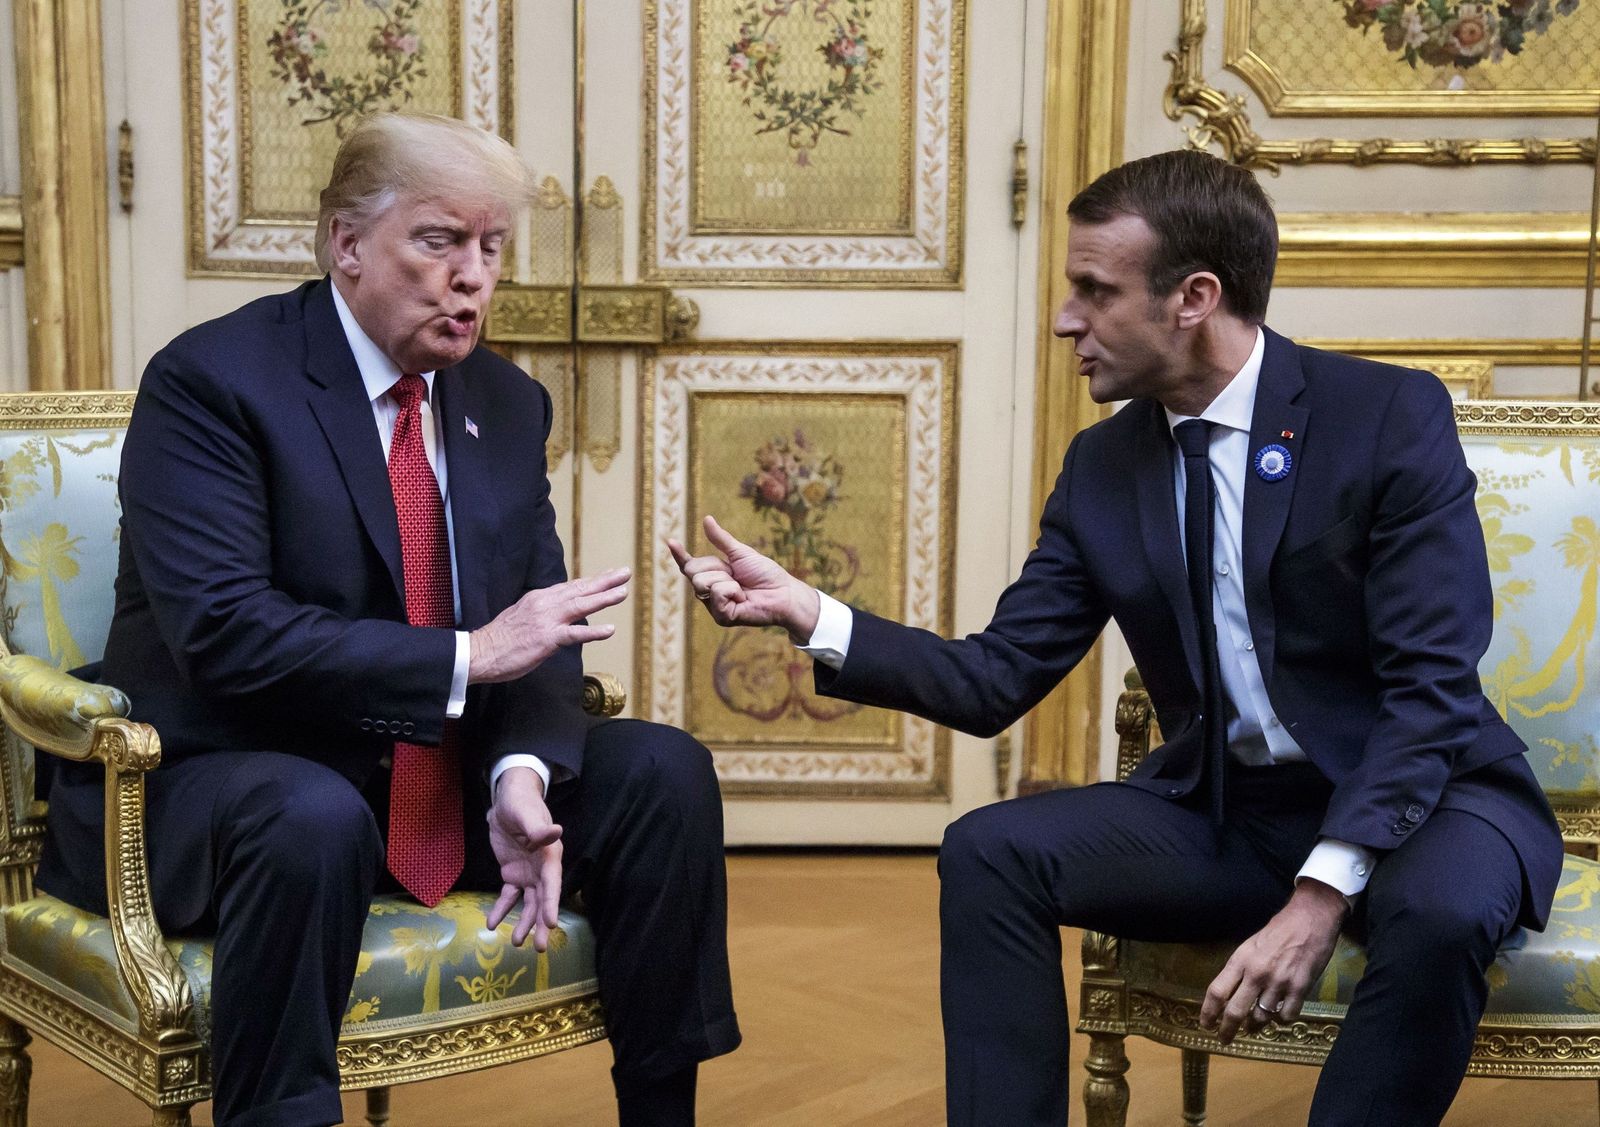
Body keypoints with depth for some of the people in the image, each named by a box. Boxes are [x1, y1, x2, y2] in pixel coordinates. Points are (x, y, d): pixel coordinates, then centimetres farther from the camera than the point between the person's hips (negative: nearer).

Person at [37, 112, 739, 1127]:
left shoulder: (508, 404, 7)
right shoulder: (211, 381, -13)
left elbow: (533, 637, 3)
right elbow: (222, 631, -24)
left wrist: (521, 771, -18)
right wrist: (467, 655, -26)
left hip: (447, 777, 6)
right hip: (220, 772, -6)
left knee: (663, 770, -9)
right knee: (314, 820, -38)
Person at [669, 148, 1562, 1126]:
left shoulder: (1393, 416, -13)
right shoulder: (1104, 466, 2)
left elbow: (1432, 687, -19)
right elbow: (997, 682, 1)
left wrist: (1321, 895, -31)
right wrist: (804, 612, -12)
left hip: (1419, 797, -4)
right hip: (1223, 813, 4)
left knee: (1439, 907, -36)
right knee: (989, 851, -15)